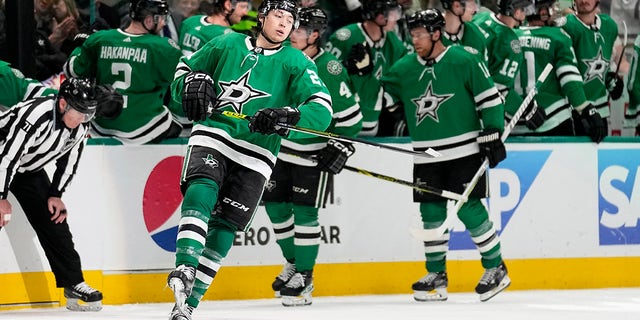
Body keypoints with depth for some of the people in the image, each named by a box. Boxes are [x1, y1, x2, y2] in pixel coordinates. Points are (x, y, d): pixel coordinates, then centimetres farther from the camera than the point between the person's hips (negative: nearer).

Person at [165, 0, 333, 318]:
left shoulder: (296, 63, 2)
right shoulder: (227, 44, 8)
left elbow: (322, 110, -10)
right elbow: (185, 67, 21)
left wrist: (284, 117, -28)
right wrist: (193, 83, -3)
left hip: (256, 154, 0)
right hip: (212, 135, 0)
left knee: (223, 228, -4)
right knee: (201, 193, -28)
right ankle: (184, 268, -41)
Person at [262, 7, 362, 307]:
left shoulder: (329, 69, -19)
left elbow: (350, 116, -15)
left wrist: (340, 148, -17)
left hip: (314, 152, -6)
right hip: (281, 146, 6)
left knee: (304, 212, -6)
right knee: (275, 205, 8)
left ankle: (304, 276, 4)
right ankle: (293, 262, 28)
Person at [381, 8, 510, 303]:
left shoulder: (464, 60, -9)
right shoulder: (404, 68, 5)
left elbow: (490, 98, -7)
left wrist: (492, 136, -10)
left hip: (464, 151, -5)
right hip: (426, 156, 5)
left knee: (469, 209, -8)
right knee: (431, 213, 5)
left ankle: (496, 269, 4)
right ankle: (436, 275, 16)